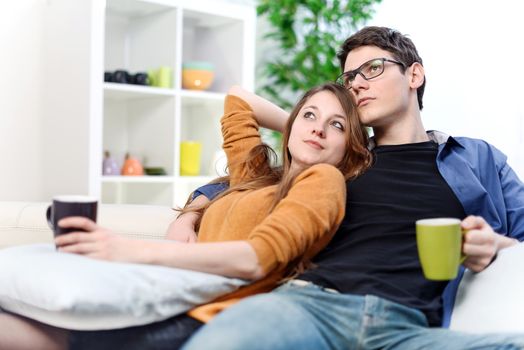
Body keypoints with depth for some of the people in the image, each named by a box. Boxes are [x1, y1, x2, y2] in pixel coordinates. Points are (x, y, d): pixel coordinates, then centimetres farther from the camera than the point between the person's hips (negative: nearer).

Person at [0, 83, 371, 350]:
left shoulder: (324, 178, 5)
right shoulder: (253, 175, 27)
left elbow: (259, 257, -12)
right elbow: (238, 97, 45)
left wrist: (136, 250, -18)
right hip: (170, 304, 7)